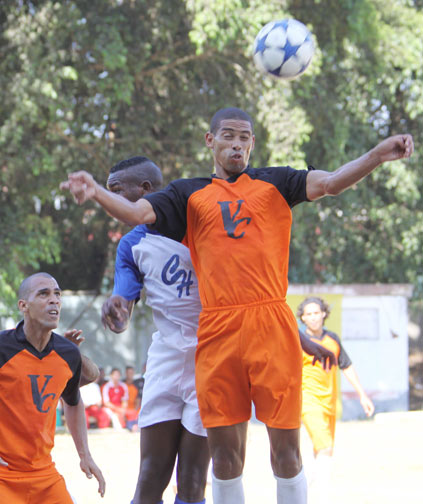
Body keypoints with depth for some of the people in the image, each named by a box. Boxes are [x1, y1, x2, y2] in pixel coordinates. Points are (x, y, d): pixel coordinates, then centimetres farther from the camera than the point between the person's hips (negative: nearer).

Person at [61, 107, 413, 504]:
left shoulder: (274, 183, 12)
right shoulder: (189, 194, 15)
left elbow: (331, 183, -1)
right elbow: (138, 213, 3)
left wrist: (378, 155, -18)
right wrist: (97, 193, -18)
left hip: (271, 324, -1)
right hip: (216, 332, 1)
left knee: (285, 447, 1)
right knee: (225, 451, 4)